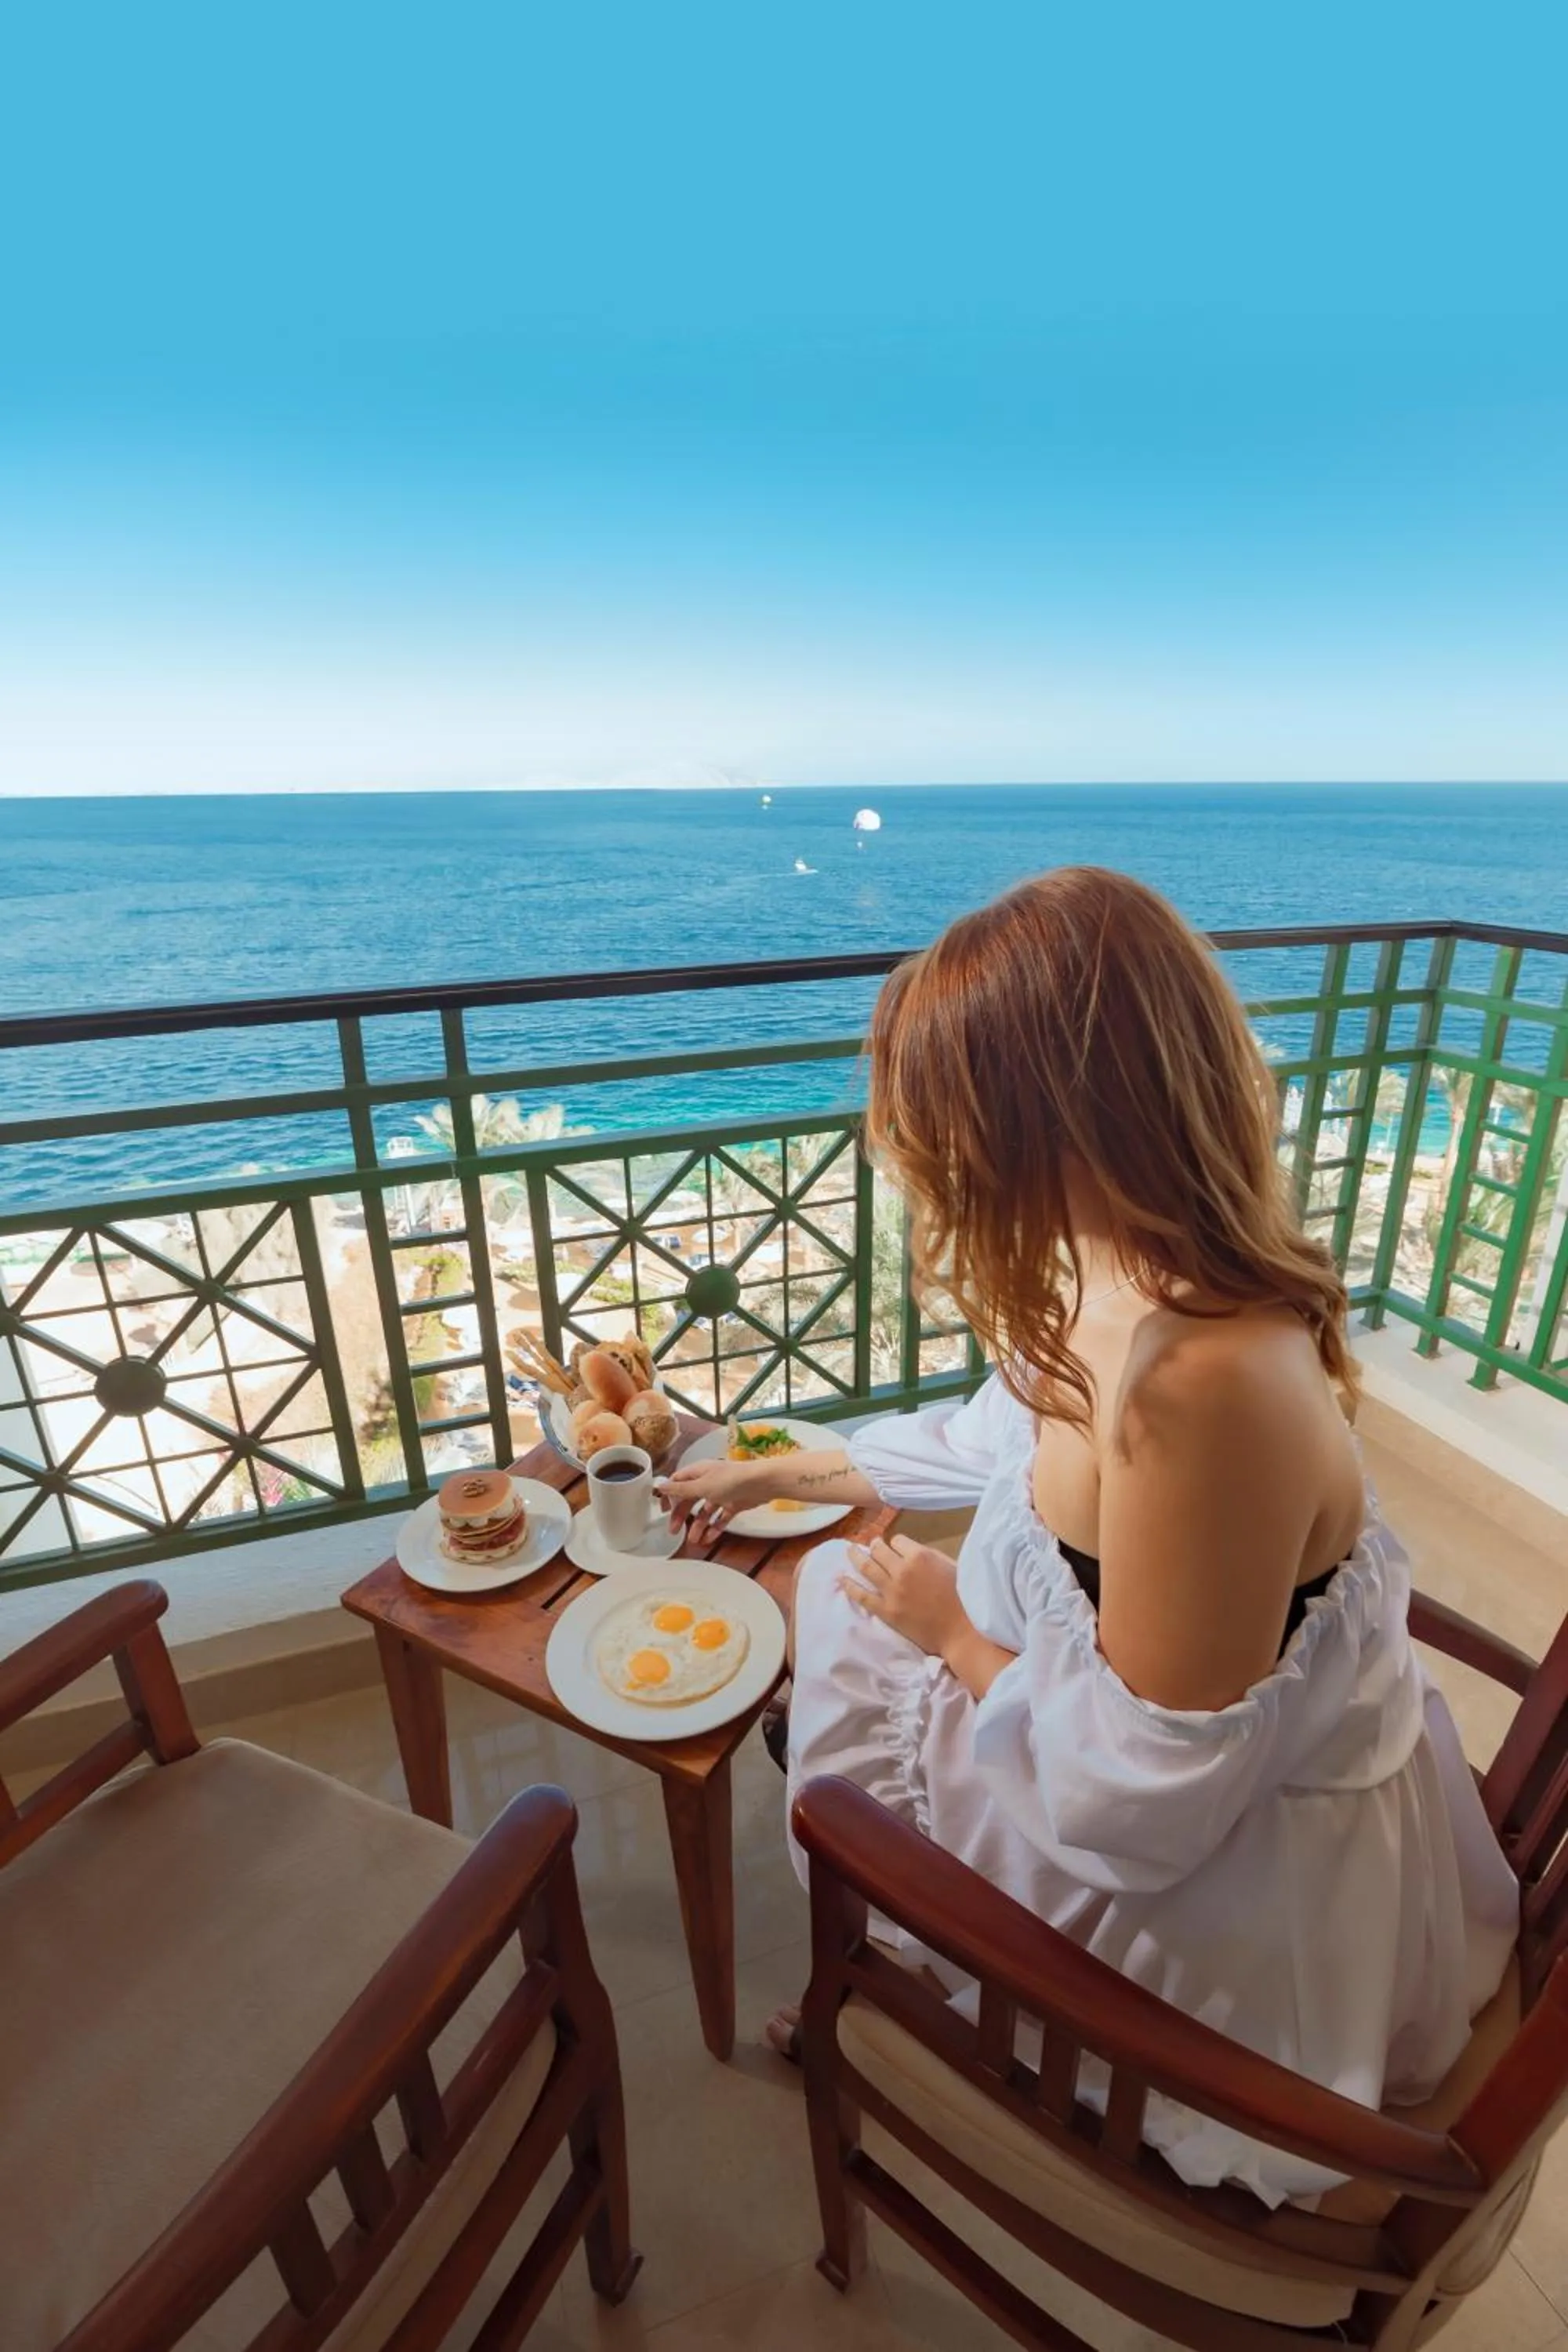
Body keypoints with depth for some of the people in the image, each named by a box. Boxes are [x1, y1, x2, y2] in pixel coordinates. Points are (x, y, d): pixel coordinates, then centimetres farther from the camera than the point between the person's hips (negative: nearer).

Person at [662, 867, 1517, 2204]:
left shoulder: (1198, 1385, -38)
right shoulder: (1144, 1278, -10)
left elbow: (1134, 1812, -29)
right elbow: (1006, 1437, 7)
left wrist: (953, 1631, -12)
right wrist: (779, 1473, 15)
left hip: (1216, 1893, -7)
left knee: (846, 1617, 4)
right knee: (840, 1579, 13)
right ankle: (891, 1966, 36)